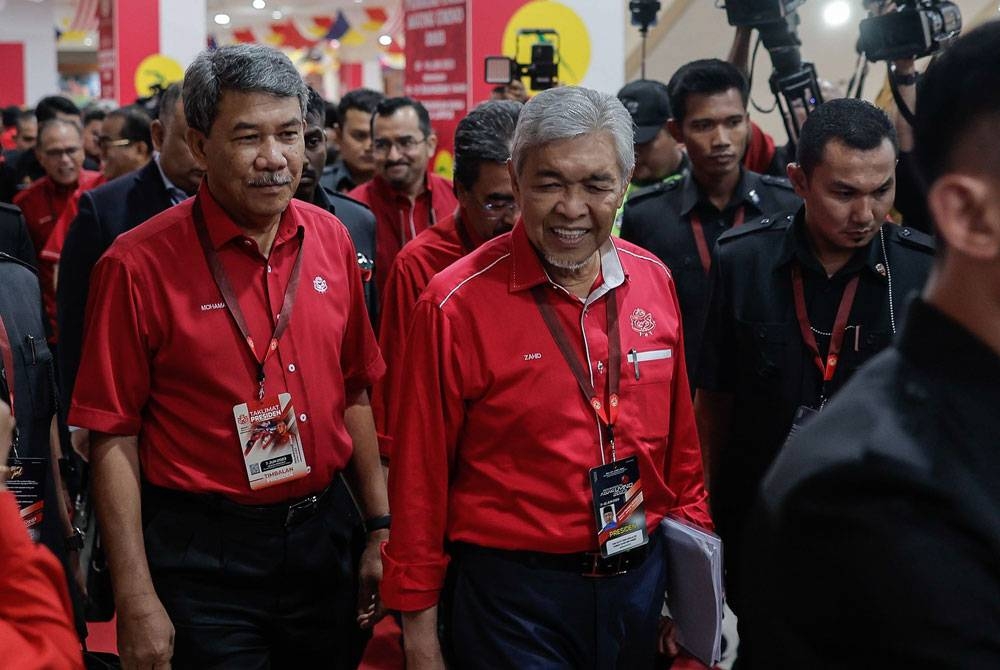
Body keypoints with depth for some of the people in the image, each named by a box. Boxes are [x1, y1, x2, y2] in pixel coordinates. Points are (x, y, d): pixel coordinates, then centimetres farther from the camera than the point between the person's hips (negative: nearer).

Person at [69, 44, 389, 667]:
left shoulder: (332, 240, 1)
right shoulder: (139, 265, -13)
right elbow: (114, 438, -11)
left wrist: (381, 526, 9)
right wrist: (137, 599, -13)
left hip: (323, 537, 5)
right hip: (203, 559, -5)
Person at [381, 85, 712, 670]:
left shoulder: (654, 281, 1)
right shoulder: (457, 304, -14)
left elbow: (680, 440, 9)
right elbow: (421, 473, -10)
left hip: (642, 579, 5)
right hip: (515, 597, -5)